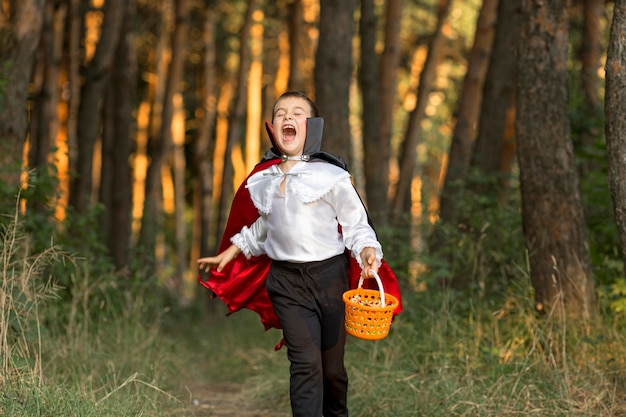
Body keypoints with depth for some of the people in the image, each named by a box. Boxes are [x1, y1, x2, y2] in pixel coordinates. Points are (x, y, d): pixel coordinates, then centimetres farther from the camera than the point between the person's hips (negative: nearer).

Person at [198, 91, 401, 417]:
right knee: (305, 363, -11)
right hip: (286, 280, 2)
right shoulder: (262, 179, 7)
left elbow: (356, 224, -5)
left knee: (332, 364, 10)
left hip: (329, 275, -2)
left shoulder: (330, 175, -7)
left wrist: (367, 250, -24)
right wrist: (231, 252, 25)